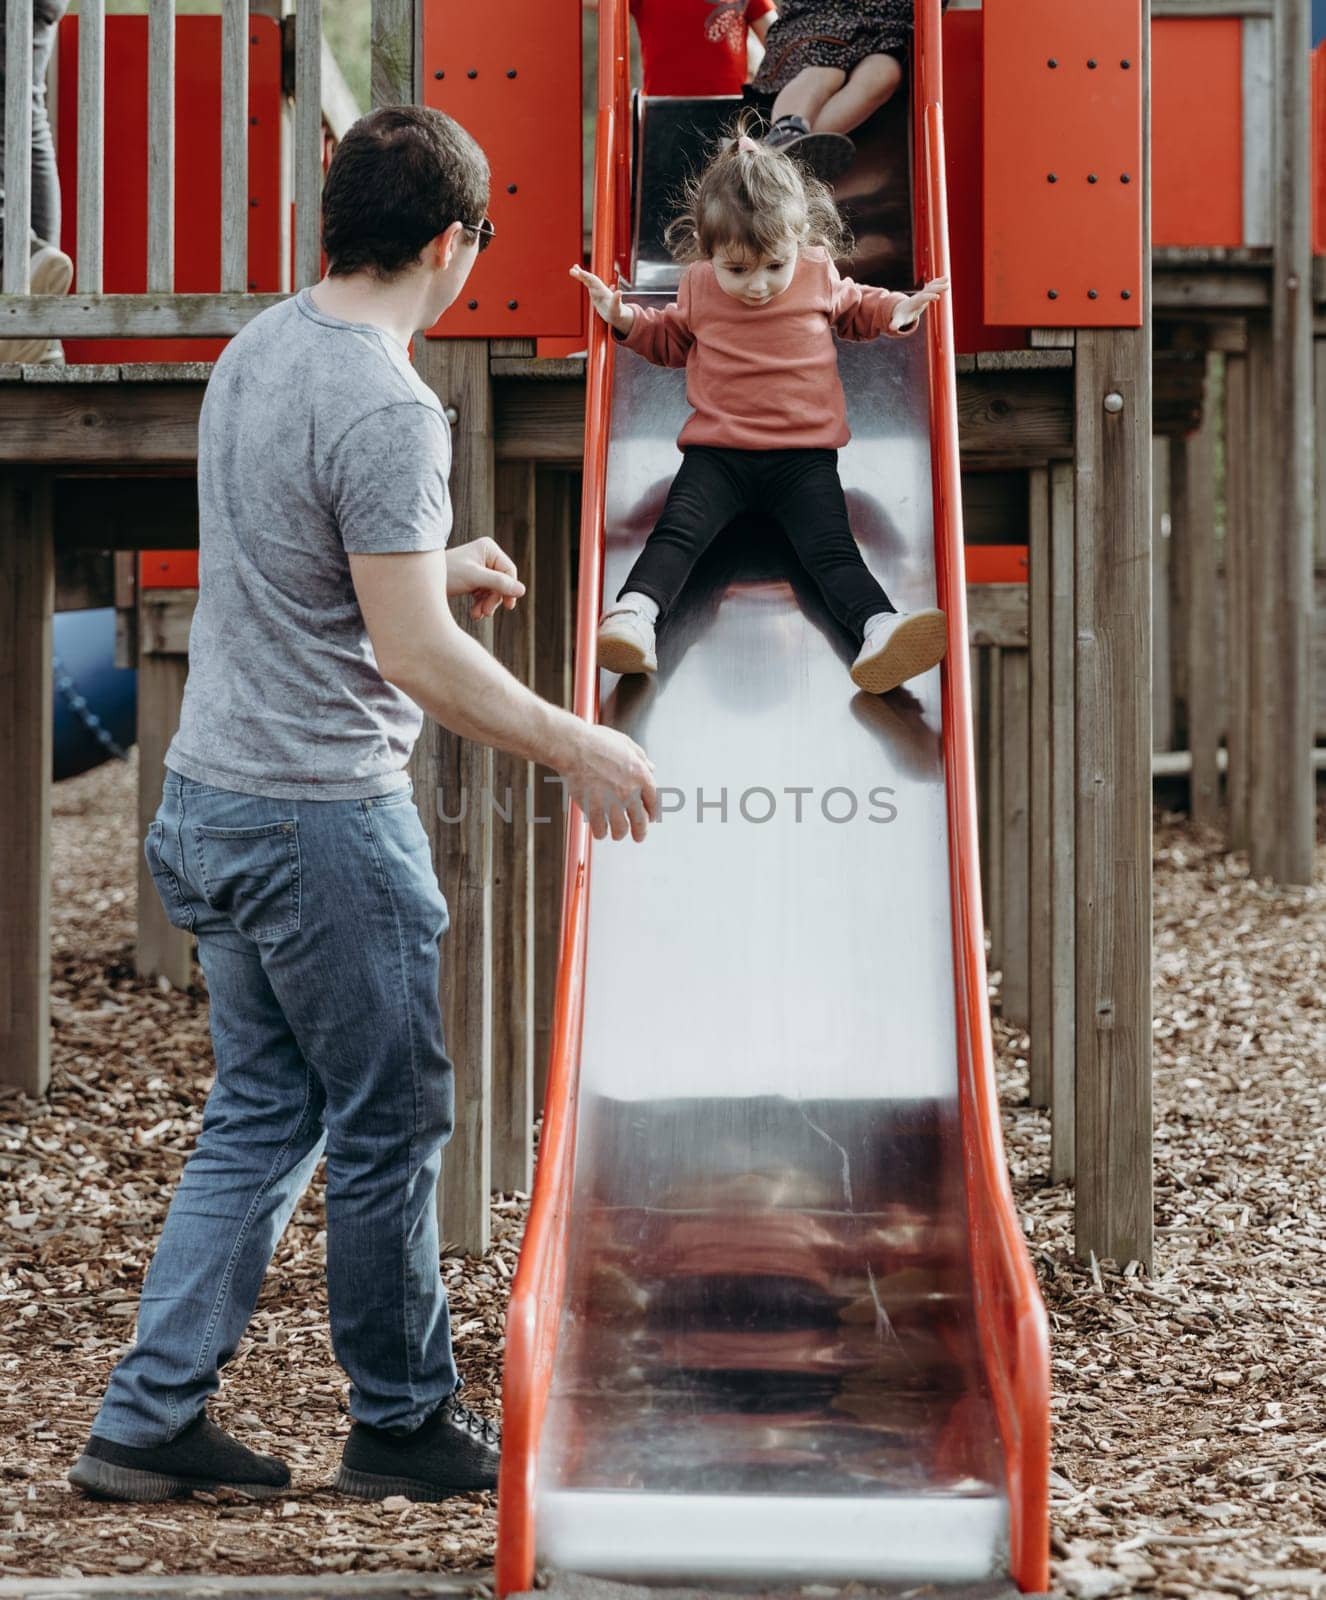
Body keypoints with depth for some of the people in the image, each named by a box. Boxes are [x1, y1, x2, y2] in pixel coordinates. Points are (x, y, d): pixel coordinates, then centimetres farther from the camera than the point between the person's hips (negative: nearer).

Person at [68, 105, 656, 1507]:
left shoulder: (255, 351, 8)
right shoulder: (386, 411, -21)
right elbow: (414, 656, -22)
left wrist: (433, 572, 26)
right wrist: (574, 749, -11)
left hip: (210, 796, 9)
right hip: (324, 819, -9)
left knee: (258, 1117, 16)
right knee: (388, 1129, 6)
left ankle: (148, 1420, 15)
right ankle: (402, 1424, 20)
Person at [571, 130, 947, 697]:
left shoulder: (820, 275, 4)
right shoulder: (698, 287, 6)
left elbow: (855, 308, 26)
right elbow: (670, 339, 25)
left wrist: (894, 311, 7)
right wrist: (625, 318, 9)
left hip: (804, 454, -1)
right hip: (717, 453, 1)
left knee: (831, 546, -19)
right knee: (678, 529, -23)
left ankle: (879, 629, -39)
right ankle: (634, 613, -41)